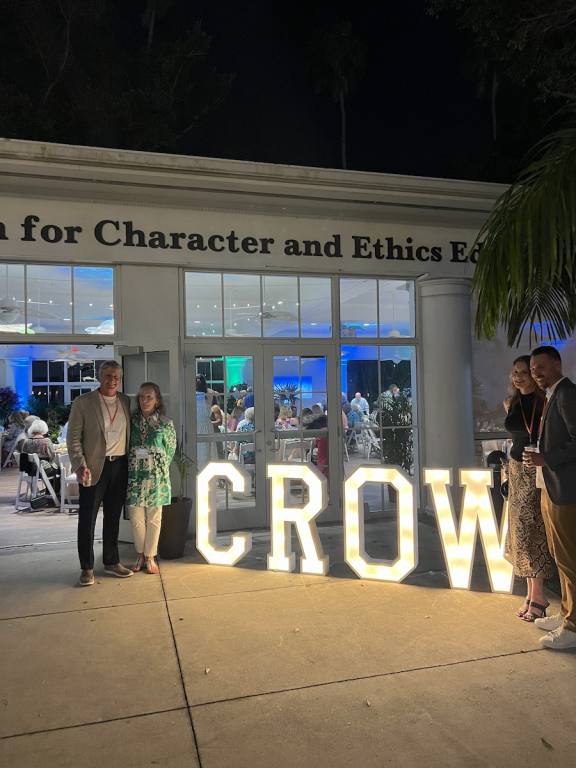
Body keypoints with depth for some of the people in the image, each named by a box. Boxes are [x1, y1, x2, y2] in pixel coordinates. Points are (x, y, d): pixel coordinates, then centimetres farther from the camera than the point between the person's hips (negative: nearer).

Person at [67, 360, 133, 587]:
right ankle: (87, 568, 14)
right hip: (94, 467, -4)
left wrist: (131, 463, 7)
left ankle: (111, 562, 26)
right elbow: (73, 437, -5)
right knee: (87, 519, 2)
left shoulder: (126, 402, 9)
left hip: (120, 466, 4)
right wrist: (80, 465, -15)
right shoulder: (83, 402, -3)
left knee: (113, 517, 13)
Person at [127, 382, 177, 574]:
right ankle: (140, 555, 22)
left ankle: (150, 557, 18)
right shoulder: (131, 421, 4)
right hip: (134, 475, 1)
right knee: (136, 518, 5)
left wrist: (160, 468, 6)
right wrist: (134, 463, 5)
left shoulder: (166, 424, 0)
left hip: (156, 476, -1)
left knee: (154, 518, 5)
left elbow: (170, 451, 7)